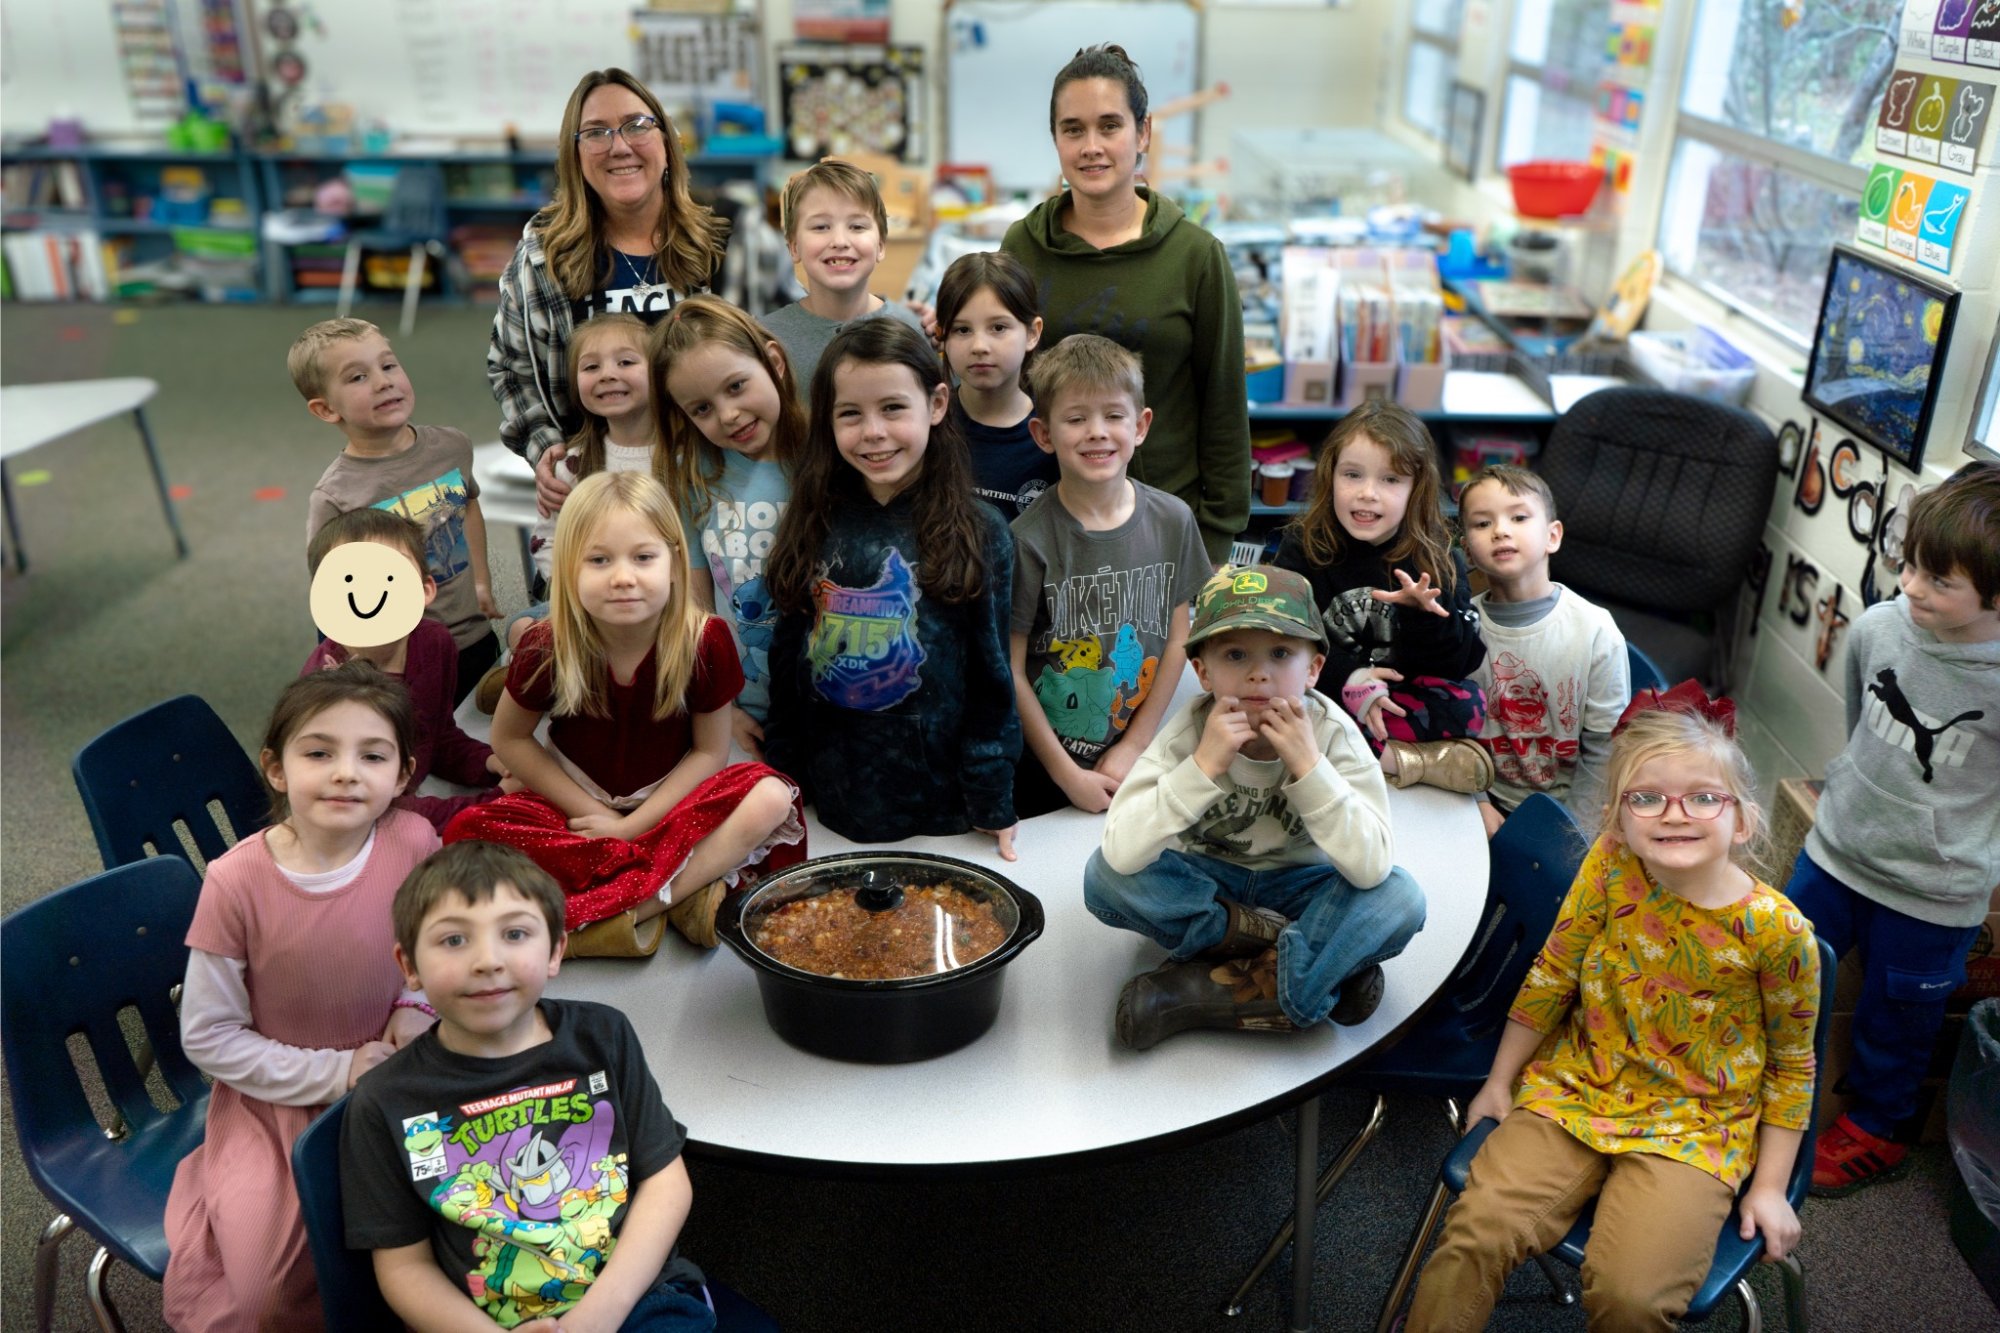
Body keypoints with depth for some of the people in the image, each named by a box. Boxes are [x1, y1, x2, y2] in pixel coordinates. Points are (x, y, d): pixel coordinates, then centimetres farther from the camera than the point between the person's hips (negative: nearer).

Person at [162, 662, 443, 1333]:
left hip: (386, 1069, 2)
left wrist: (417, 1005, -10)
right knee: (269, 1275, -16)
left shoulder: (414, 842, -15)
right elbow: (207, 1036, -10)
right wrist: (333, 1074, -14)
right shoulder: (237, 883, -20)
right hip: (278, 1098, -2)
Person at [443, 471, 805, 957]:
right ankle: (683, 890, -29)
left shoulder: (706, 641, -18)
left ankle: (614, 913, -28)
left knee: (769, 798, -28)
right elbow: (509, 738, -2)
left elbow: (710, 751, -9)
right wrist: (590, 812, -10)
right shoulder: (546, 649, -17)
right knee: (466, 832, -27)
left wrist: (631, 825, -16)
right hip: (579, 804, 1)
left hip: (669, 803, 0)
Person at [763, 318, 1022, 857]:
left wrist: (992, 803, -5)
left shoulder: (978, 535, -7)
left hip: (939, 809, -3)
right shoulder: (813, 526, 1)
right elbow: (787, 664, 7)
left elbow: (990, 677, -5)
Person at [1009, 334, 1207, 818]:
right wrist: (1068, 774, -12)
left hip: (1141, 759, 3)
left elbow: (1177, 640, 0)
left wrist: (1133, 748, -4)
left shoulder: (1173, 521, -5)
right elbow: (1011, 671, -13)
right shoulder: (1031, 538, -16)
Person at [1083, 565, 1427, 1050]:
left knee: (1400, 897, -27)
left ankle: (1197, 995, -28)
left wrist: (1309, 766, -36)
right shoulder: (1189, 731, -21)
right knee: (1106, 876, -27)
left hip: (1296, 887, 0)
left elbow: (1371, 868, -29)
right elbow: (1121, 853, -32)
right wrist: (1203, 766, -39)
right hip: (1204, 886, 0)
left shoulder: (1332, 733, -20)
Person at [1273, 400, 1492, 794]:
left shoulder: (1437, 559, -2)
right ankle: (1425, 759, -28)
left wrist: (1426, 610, -28)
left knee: (1468, 705, -26)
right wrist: (1347, 677, -23)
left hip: (1402, 699, 0)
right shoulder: (1302, 545, -2)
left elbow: (1451, 665, -8)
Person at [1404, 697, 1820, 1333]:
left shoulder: (1777, 931, -16)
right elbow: (1551, 976, 0)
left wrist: (1769, 1186, 2)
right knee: (1476, 1231, -17)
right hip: (1576, 1088, 2)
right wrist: (1499, 1083, 7)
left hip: (1693, 1125, -2)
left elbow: (1791, 1067, 0)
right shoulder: (1610, 865, -12)